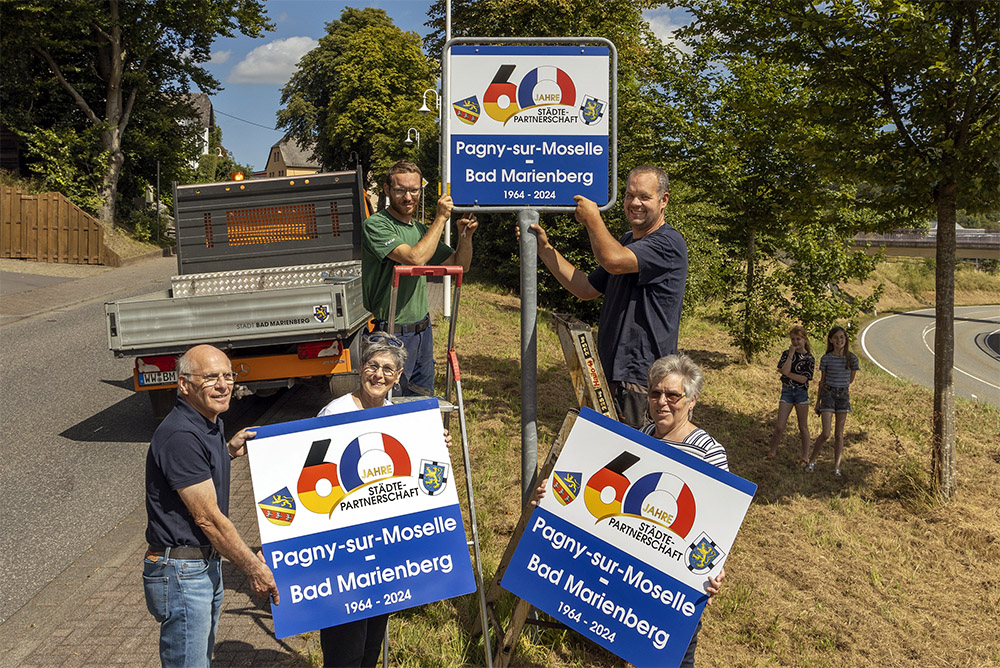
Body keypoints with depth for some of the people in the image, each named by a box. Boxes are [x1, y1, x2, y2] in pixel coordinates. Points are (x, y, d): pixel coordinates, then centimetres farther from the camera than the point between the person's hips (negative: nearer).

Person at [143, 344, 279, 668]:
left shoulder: (211, 424, 7)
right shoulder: (180, 437, -23)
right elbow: (208, 518, -22)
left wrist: (229, 450, 10)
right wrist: (253, 567, -15)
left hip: (207, 565, 10)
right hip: (181, 573, -10)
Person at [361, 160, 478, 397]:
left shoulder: (421, 229, 12)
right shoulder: (376, 225, -12)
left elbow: (460, 265, 16)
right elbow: (415, 258, -26)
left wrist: (465, 236, -2)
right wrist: (441, 219, -17)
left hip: (423, 330, 7)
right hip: (393, 334, -7)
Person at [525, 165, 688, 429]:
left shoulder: (669, 243, -14)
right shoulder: (626, 241, 17)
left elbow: (613, 260, -30)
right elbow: (586, 289, 18)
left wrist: (592, 218, -11)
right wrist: (545, 248, 11)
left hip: (642, 379, -9)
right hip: (611, 370, 9)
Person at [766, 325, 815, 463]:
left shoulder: (809, 358, -2)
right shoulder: (786, 354, 3)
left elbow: (803, 379, -12)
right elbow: (784, 370, -14)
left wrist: (787, 373, -12)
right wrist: (791, 354, -13)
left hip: (801, 392, -1)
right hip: (786, 391, 1)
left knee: (803, 426, 7)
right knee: (779, 426, -1)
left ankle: (805, 456, 18)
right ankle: (772, 452, 15)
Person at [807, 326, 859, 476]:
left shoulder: (852, 359, -1)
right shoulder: (826, 359, -3)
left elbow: (851, 379, 12)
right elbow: (822, 381, 5)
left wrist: (838, 387, 9)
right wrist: (818, 401, 9)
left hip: (843, 395, 2)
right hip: (828, 395, -2)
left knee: (839, 434, 6)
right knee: (826, 434, -9)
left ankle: (836, 466, 13)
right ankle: (812, 461, 9)